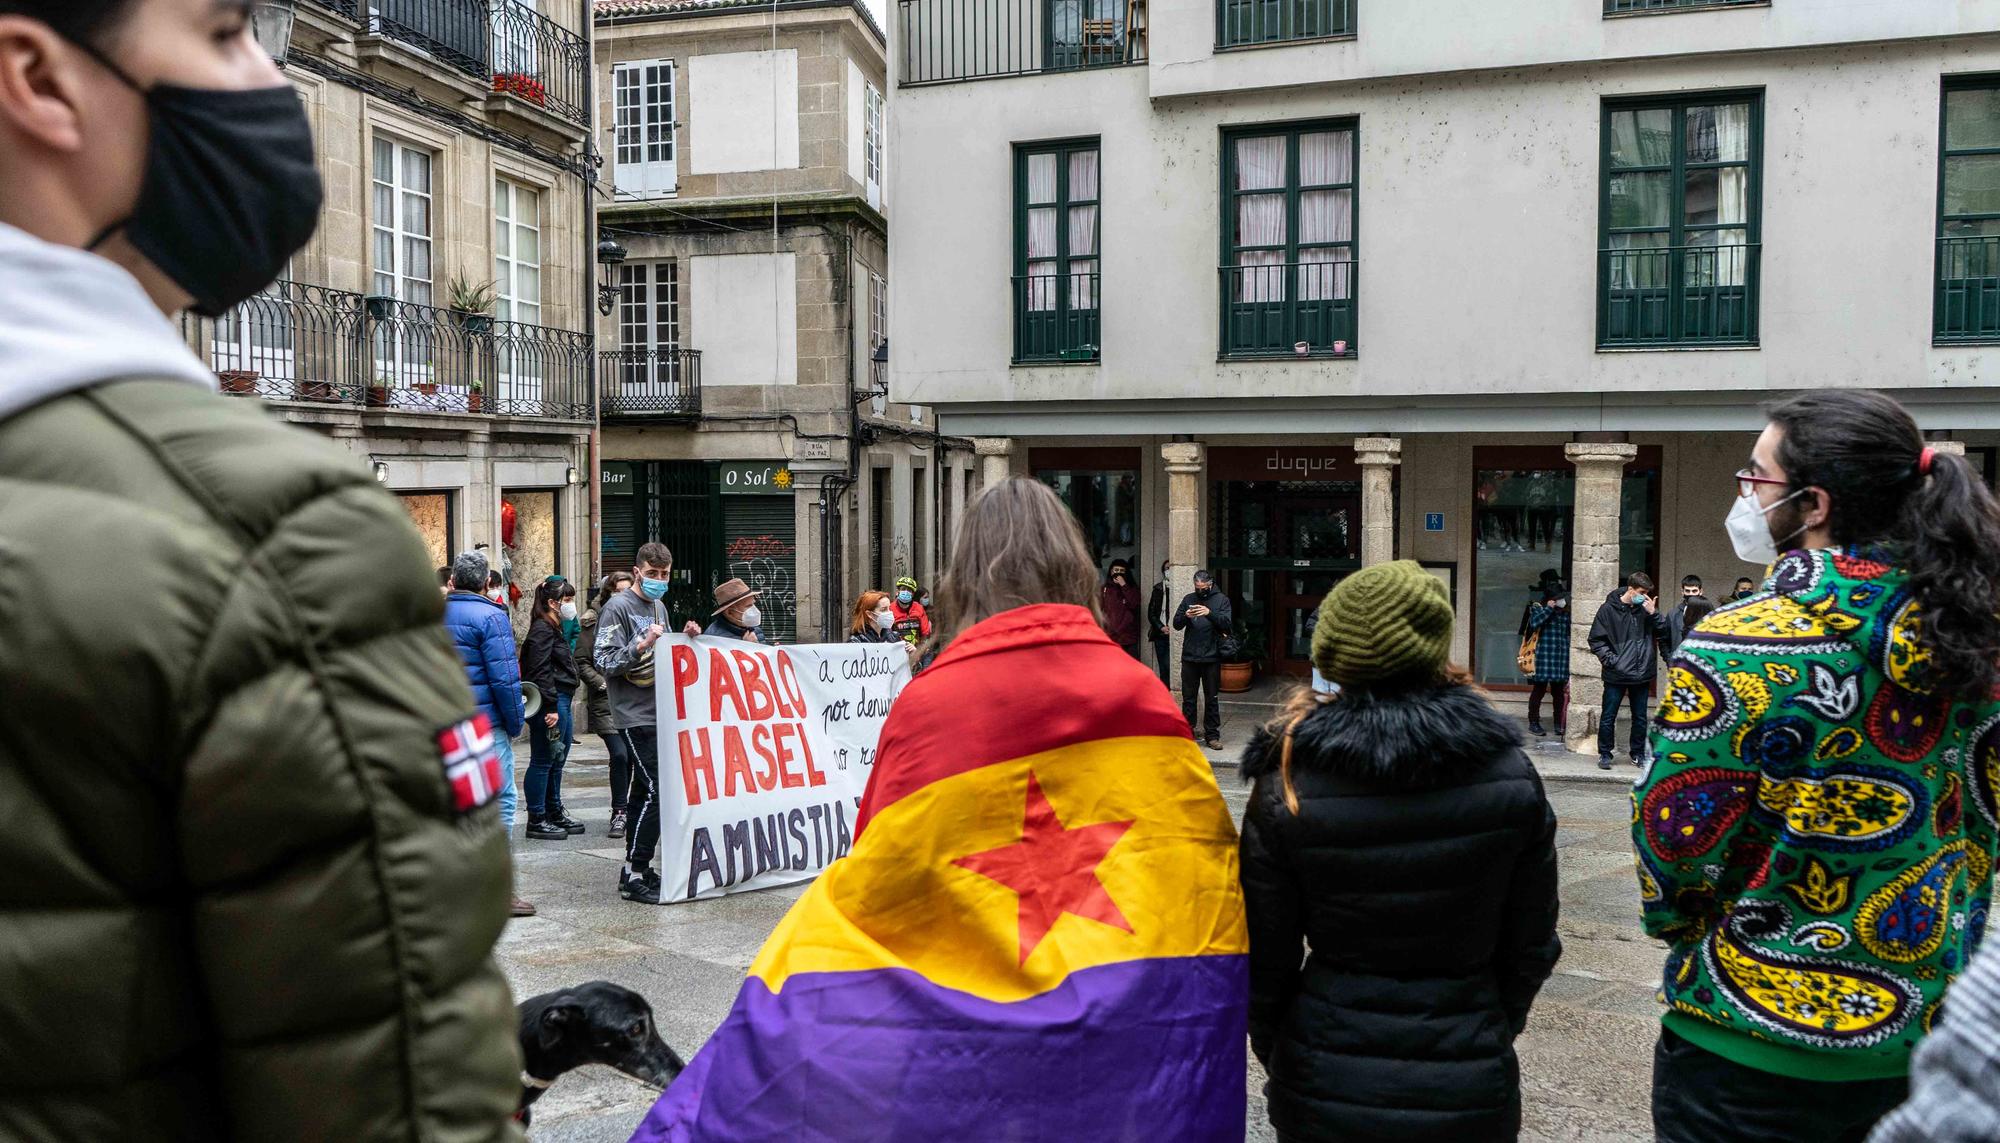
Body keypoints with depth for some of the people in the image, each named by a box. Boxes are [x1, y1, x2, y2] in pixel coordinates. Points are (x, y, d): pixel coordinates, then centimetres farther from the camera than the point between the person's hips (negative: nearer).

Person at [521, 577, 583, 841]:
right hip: (550, 703, -11)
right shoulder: (542, 630, -14)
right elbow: (540, 672, -20)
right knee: (542, 761, -3)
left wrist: (560, 705, 19)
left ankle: (555, 814, 28)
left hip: (560, 702, 11)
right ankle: (536, 820, 4)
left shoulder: (554, 628, 18)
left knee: (557, 760, 17)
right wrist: (552, 708, -22)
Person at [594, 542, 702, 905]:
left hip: (659, 713, 9)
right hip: (634, 715, -9)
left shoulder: (659, 606, 17)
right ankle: (634, 875, -6)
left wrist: (684, 639, 8)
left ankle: (636, 868, 20)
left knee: (645, 792, 12)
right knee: (655, 792, -13)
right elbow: (605, 662, -15)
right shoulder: (617, 608, -9)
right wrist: (643, 644, -26)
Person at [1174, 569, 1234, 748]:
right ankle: (1187, 732, 14)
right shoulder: (1189, 599, 9)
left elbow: (1226, 624, -11)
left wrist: (1210, 613, -27)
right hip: (1189, 657, 2)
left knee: (1211, 698, 5)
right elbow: (1176, 624, 5)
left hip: (1211, 658, -2)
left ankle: (1212, 734, 11)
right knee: (1188, 697, 7)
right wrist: (1185, 616, -16)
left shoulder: (1221, 600, 2)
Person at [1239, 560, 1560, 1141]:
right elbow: (1532, 945, 0)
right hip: (1471, 1091, 1)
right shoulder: (1510, 777, -10)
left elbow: (1266, 956, -7)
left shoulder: (1287, 786, -15)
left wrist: (1273, 1048, 10)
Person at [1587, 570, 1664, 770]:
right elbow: (1596, 639, -4)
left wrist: (1653, 613, -13)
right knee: (1608, 717, 3)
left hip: (1642, 674, 3)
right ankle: (1604, 754, 14)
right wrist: (1610, 659, -12)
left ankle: (1638, 753, 24)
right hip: (1616, 675, -3)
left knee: (1640, 717, 12)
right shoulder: (1609, 608, -6)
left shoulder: (1646, 608, 4)